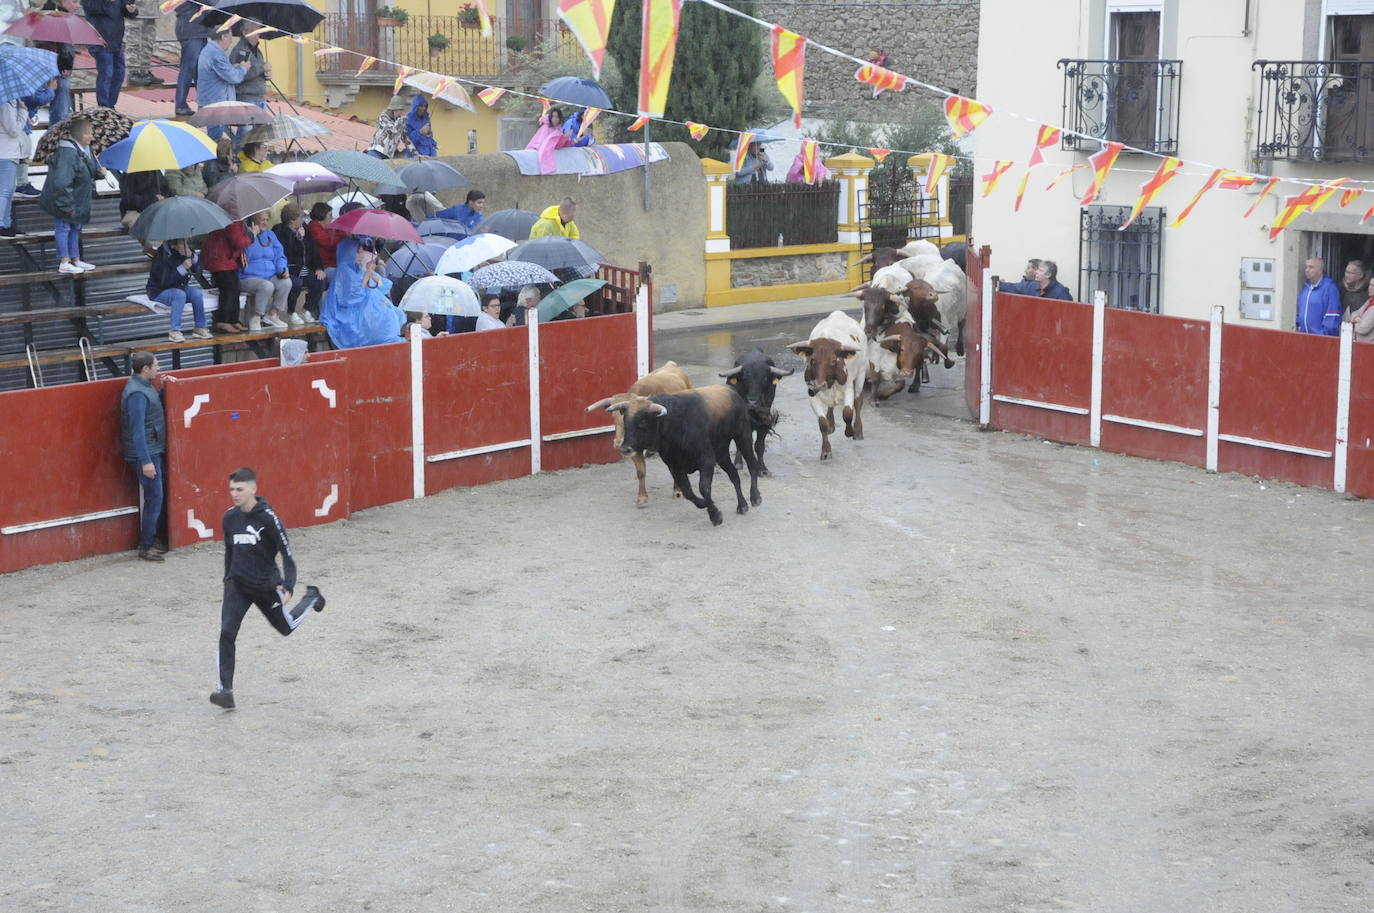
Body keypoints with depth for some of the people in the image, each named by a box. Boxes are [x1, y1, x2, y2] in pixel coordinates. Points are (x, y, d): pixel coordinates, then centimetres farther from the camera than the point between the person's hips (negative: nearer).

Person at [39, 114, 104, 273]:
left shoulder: (85, 150, 2)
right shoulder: (67, 153, -28)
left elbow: (89, 172, 17)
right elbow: (61, 182, -31)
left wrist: (99, 172, -7)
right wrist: (68, 205, -28)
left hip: (79, 199, 10)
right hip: (62, 201, -10)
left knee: (75, 227, 19)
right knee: (63, 227, 1)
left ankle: (76, 259, 32)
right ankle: (64, 263, 8)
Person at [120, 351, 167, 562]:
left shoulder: (144, 386, 9)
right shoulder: (136, 394, -21)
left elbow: (155, 408, 25)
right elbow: (137, 430, -24)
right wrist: (145, 461, -25)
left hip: (151, 451, 10)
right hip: (145, 454, -10)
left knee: (154, 497, 14)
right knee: (154, 498, -5)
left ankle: (150, 542, 22)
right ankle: (146, 547, 2)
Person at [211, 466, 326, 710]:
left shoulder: (268, 517, -17)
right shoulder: (229, 517, -1)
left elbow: (287, 553, -14)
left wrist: (288, 586, -22)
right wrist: (228, 579, 20)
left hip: (266, 585, -3)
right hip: (237, 584, 3)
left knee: (286, 627, 19)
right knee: (227, 632, -16)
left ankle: (311, 598, 49)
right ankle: (225, 690, -13)